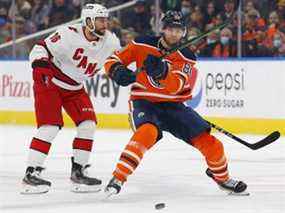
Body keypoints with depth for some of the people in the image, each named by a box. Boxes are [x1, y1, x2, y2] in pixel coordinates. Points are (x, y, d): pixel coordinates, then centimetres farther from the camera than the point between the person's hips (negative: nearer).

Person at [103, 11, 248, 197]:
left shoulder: (186, 57, -7)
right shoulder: (143, 45, -7)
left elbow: (175, 86, -24)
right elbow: (113, 60, -1)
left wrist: (162, 70, -45)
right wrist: (119, 72, -25)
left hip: (173, 105, 3)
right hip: (144, 103, -2)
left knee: (208, 141, -4)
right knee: (147, 132, -36)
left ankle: (222, 178, 24)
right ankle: (118, 177, -34)